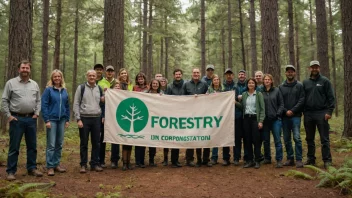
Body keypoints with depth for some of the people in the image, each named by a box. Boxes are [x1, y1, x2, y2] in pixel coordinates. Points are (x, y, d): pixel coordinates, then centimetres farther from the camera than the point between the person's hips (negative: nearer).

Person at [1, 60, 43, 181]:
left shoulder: (34, 84, 10)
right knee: (14, 146, 1)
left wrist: (37, 113, 1)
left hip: (31, 119, 4)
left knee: (32, 146, 9)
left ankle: (32, 168, 21)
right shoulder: (11, 83, -1)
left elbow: (38, 100, 13)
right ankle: (11, 171, 9)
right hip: (16, 119, -4)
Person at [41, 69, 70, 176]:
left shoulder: (64, 91, 9)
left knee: (59, 144, 10)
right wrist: (47, 120, -13)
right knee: (51, 144, -3)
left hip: (62, 120, 5)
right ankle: (50, 166, 4)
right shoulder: (48, 90, -4)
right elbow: (44, 105, -7)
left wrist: (67, 119, 8)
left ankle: (57, 164, 20)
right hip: (52, 119, -4)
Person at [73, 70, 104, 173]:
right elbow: (76, 104, -2)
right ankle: (83, 165, 12)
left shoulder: (99, 89, 11)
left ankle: (95, 164, 16)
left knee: (96, 143, 6)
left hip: (96, 119, 3)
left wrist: (103, 116, 2)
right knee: (84, 143, 3)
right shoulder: (81, 88, 1)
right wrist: (78, 119, -8)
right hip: (84, 118, -3)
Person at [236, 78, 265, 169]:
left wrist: (261, 121, -11)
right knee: (247, 140, 5)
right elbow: (242, 106, 12)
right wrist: (235, 102, -6)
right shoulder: (244, 94, 10)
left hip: (255, 118, -3)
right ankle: (249, 160, 14)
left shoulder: (259, 94, 0)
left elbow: (262, 109, -3)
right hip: (246, 118, 4)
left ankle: (257, 161, 6)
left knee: (256, 140, -4)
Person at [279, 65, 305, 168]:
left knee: (297, 137, -11)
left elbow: (301, 100, -5)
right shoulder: (281, 87, 10)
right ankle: (290, 159, 17)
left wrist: (293, 110, -12)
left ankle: (299, 160, -3)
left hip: (295, 116, -3)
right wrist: (285, 111, -8)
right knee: (287, 139, 7)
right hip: (285, 116, 3)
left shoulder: (299, 85, 3)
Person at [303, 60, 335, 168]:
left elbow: (331, 97, -3)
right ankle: (310, 159, 19)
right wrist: (303, 111, 4)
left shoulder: (325, 81, 1)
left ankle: (327, 160, 4)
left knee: (324, 139, -2)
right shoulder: (305, 82, 12)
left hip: (321, 113, -4)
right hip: (308, 114, 4)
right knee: (309, 139, 10)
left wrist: (329, 111, -12)